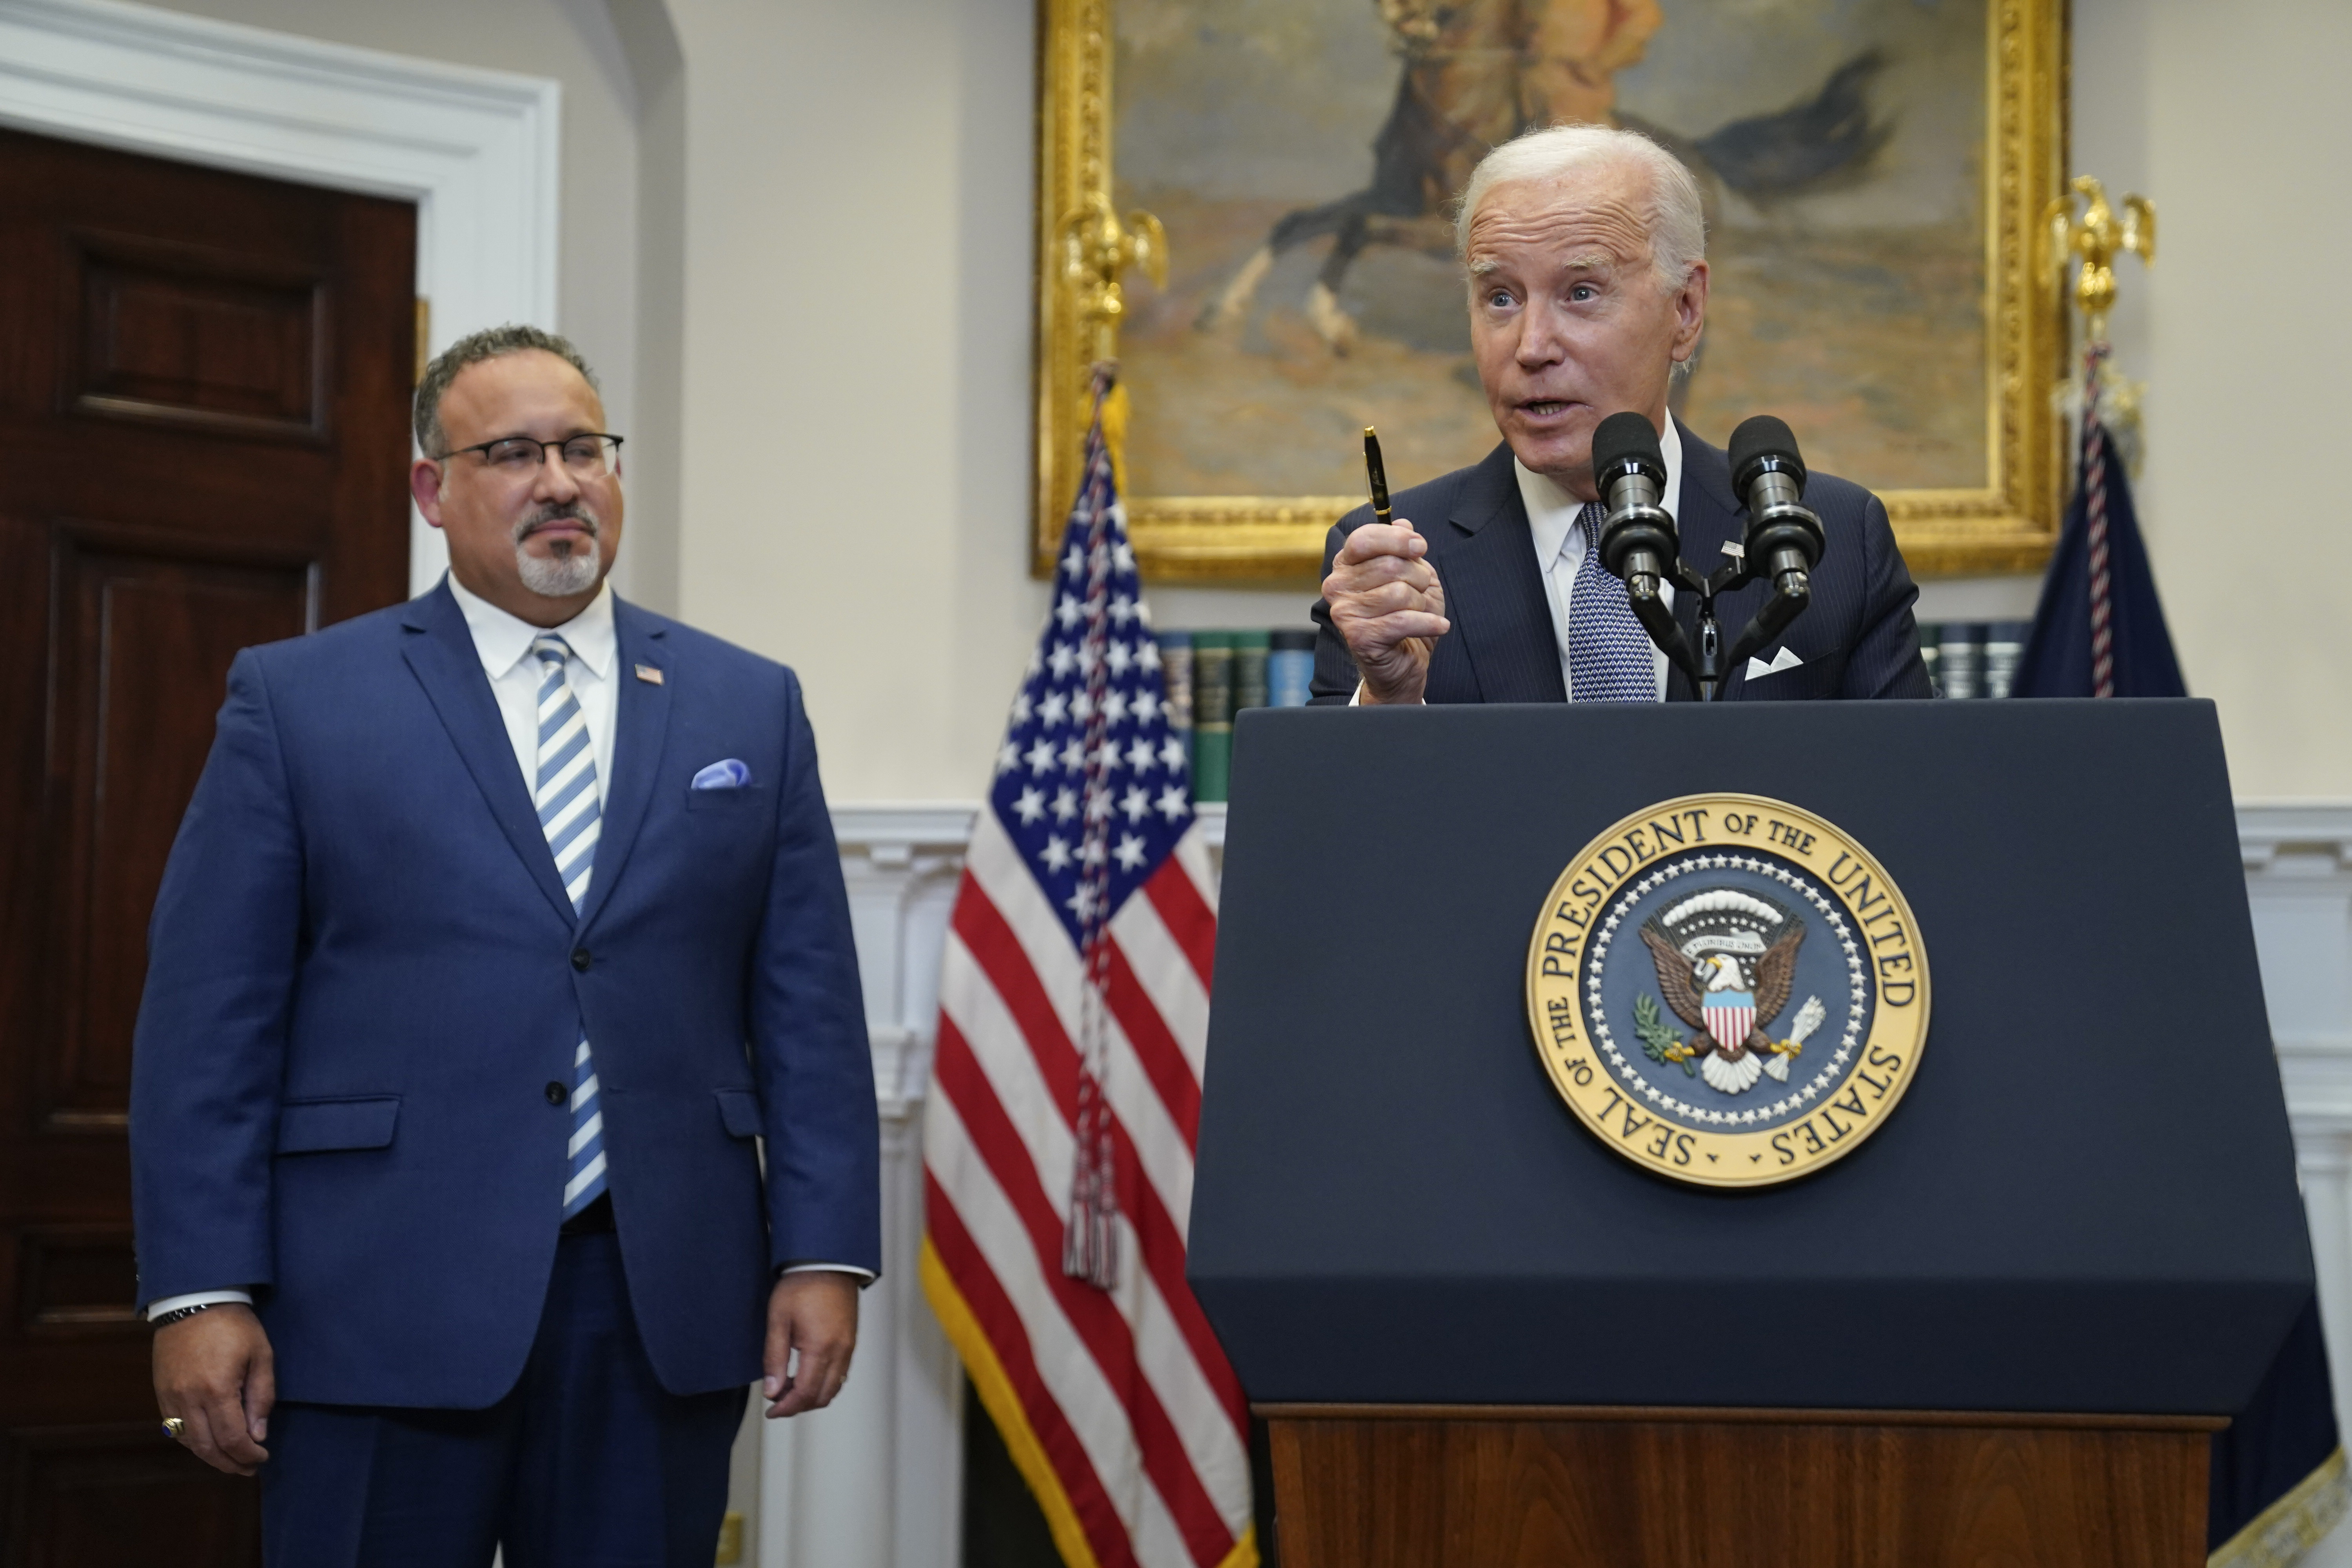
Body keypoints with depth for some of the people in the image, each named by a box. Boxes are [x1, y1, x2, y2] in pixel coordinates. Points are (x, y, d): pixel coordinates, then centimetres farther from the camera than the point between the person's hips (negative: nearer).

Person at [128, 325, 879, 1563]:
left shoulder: (751, 708, 12)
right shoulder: (296, 701, 5)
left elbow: (809, 1007, 9)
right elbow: (208, 1019, 0)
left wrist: (823, 1256, 1)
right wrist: (200, 1292, -7)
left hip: (665, 1314, 2)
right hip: (383, 1316, -2)